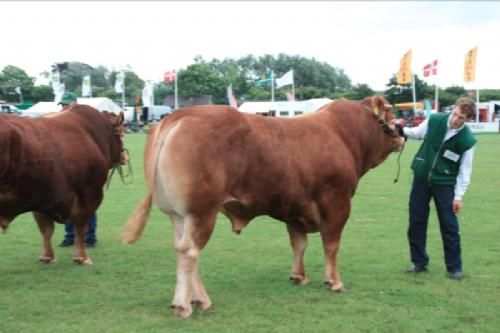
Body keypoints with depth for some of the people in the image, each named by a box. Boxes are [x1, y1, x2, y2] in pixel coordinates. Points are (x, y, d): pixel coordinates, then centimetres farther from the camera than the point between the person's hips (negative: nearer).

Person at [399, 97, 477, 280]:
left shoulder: (467, 140, -16)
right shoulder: (434, 120, -11)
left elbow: (465, 170, -10)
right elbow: (418, 133, 9)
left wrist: (459, 196, -11)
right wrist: (401, 130, -10)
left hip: (444, 184, -3)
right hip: (421, 178, 3)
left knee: (449, 225, 0)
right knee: (416, 221, 8)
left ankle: (454, 267, 11)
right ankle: (419, 262, 20)